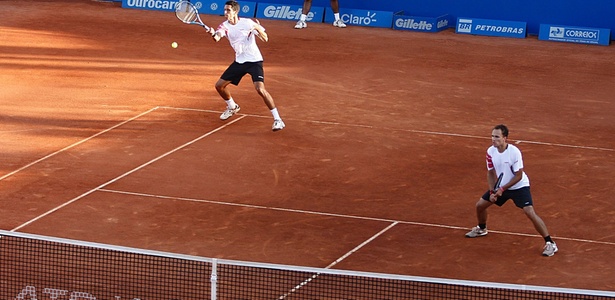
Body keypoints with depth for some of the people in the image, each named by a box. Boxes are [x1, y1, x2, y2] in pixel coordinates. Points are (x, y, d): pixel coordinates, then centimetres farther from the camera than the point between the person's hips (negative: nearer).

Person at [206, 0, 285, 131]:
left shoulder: (247, 23, -13)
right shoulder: (225, 26, -2)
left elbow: (265, 39, -11)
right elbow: (217, 37, -23)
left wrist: (258, 29, -31)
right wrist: (214, 34, -48)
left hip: (254, 60, -6)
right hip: (239, 61, 6)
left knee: (260, 89, -24)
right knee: (219, 85, 9)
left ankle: (277, 119, -16)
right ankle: (232, 107, 38)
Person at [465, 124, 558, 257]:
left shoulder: (514, 152, -27)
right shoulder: (491, 152, -11)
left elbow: (518, 176, -21)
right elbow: (491, 173, 2)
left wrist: (502, 189, -22)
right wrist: (492, 191, -9)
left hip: (519, 187, -6)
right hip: (500, 187, 6)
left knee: (530, 212, -22)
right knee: (480, 205, 10)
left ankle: (550, 243, -14)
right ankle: (481, 229, 42)